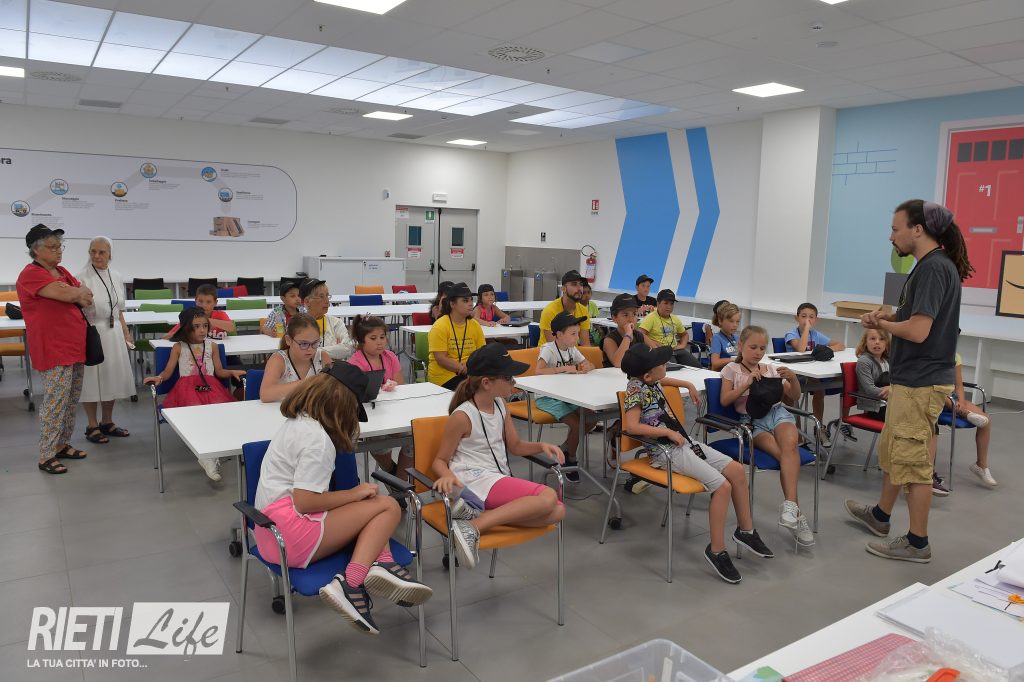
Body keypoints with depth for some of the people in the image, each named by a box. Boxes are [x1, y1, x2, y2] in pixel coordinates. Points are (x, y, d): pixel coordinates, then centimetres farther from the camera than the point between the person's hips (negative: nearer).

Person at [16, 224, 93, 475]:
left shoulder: (62, 272, 16)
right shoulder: (31, 274, -11)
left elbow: (88, 297, 11)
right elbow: (67, 294, -22)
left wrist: (73, 293, -7)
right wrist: (78, 292, -1)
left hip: (75, 346, 9)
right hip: (54, 349, -9)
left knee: (72, 400, 13)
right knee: (56, 402, -8)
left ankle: (62, 445, 25)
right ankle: (46, 457, 0)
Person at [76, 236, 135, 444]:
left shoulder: (116, 277, 9)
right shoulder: (83, 277, -9)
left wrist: (126, 332, 17)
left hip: (113, 333, 6)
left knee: (112, 376, 12)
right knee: (92, 378, 2)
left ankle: (107, 422, 27)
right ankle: (92, 426, 15)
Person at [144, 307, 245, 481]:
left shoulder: (212, 345, 16)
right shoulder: (179, 347, 12)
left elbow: (219, 372, 16)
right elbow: (168, 371, 9)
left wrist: (232, 372, -3)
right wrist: (158, 377, -12)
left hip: (210, 385, 2)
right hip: (187, 386, -1)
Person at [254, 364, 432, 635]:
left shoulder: (297, 421, 14)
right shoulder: (318, 438, -15)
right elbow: (304, 502, -20)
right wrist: (355, 493, -9)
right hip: (291, 534, -10)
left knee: (373, 509, 6)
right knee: (389, 506, -5)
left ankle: (381, 565, -21)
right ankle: (350, 585, -18)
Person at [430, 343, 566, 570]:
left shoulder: (500, 405, 11)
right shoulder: (463, 416, -11)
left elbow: (516, 446, 23)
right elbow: (440, 461, -3)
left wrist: (541, 446, 3)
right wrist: (447, 476, -27)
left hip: (499, 479, 8)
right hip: (475, 481, -8)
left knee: (557, 511, -12)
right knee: (547, 497, -24)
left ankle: (477, 513, -20)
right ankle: (472, 527, -27)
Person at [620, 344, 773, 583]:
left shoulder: (651, 381, 6)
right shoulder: (636, 388, -18)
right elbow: (631, 426, -29)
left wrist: (688, 385, 29)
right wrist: (668, 432, -23)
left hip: (683, 441, 9)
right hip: (666, 451, -9)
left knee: (737, 470, 2)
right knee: (722, 486, -19)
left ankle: (745, 530, 18)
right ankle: (716, 550, -7)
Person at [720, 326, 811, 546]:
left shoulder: (770, 369, 19)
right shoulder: (732, 369, 10)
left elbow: (794, 398, 18)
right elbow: (725, 400, 0)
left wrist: (793, 379, -2)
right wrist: (747, 383, -10)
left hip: (777, 412, 3)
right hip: (751, 419, -3)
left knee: (790, 445, -33)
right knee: (787, 455, -28)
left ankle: (790, 504, -38)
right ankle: (795, 511, -25)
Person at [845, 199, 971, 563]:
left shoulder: (933, 268, -20)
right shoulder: (932, 265, 12)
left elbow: (918, 331, -26)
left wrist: (883, 324, -8)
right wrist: (887, 317, 3)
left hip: (920, 383, -10)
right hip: (910, 379, 10)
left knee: (912, 461, 0)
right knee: (892, 451, 22)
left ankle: (917, 542, 11)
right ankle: (880, 515, 37)